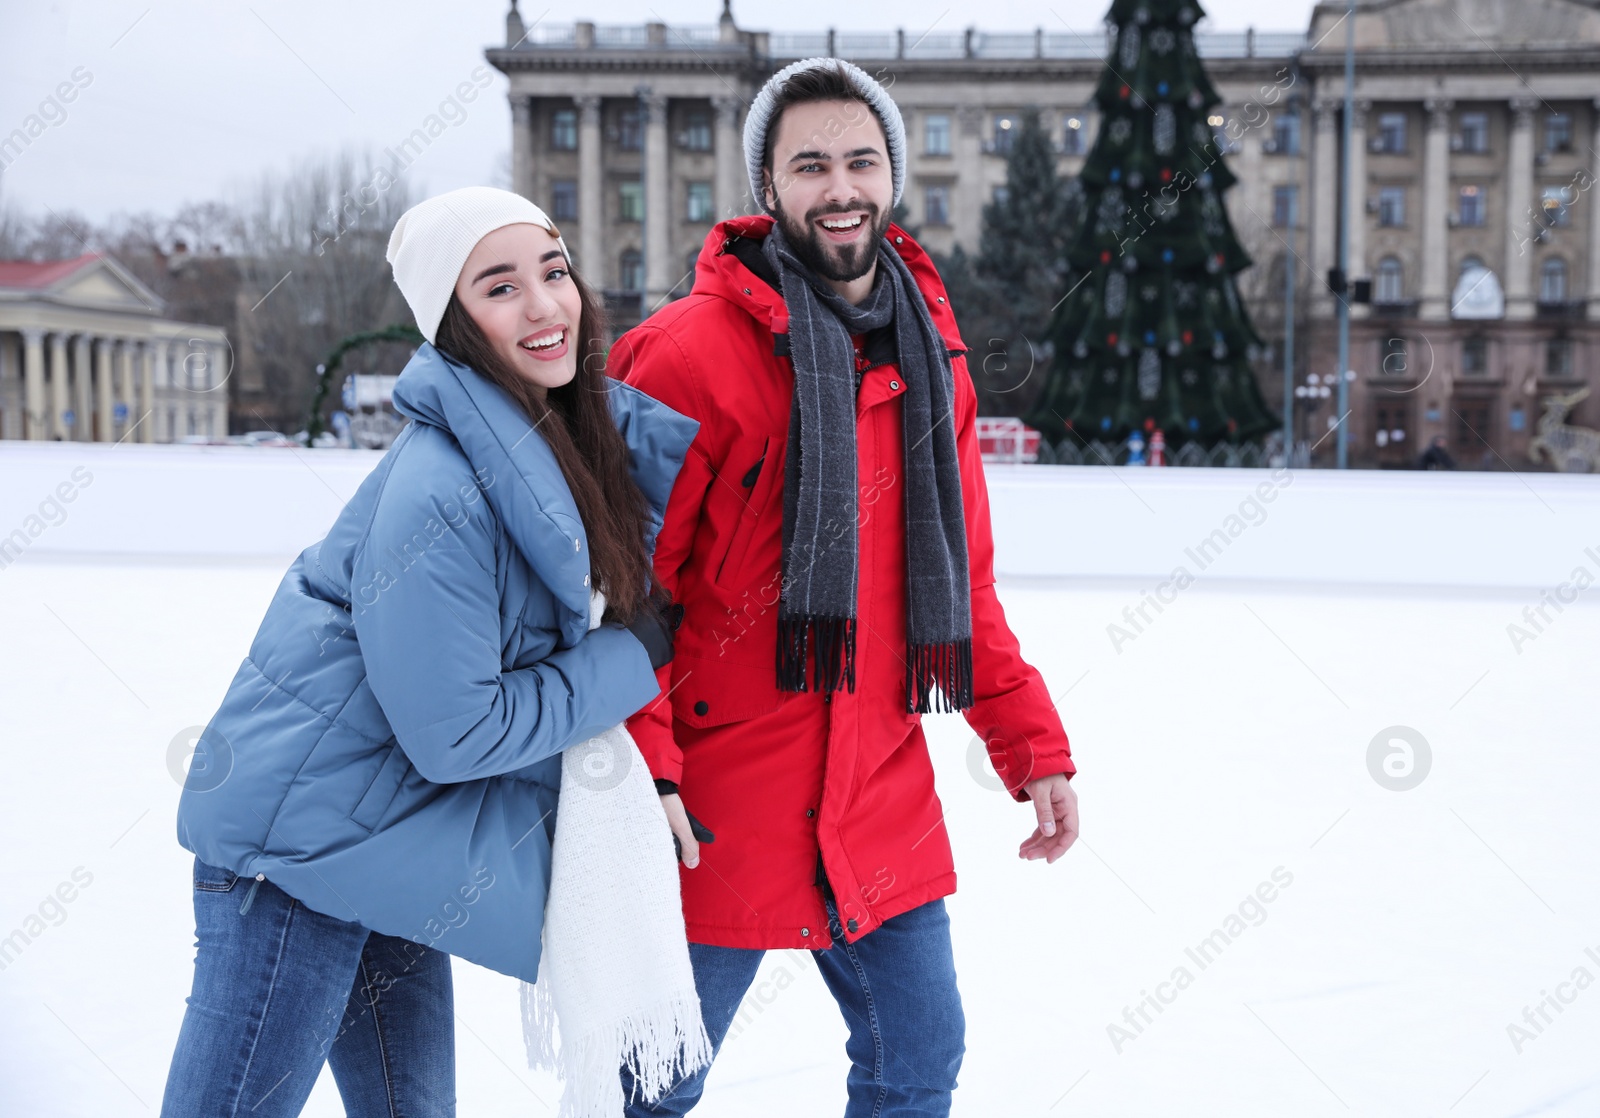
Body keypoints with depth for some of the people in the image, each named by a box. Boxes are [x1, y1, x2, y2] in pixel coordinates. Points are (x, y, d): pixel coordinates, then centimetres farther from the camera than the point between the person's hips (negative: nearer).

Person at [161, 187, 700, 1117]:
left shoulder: (580, 427, -1)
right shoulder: (436, 496, -26)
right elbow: (455, 735, -23)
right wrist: (637, 656, -15)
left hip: (400, 846, 8)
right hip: (297, 839, -8)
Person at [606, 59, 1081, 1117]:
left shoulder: (931, 352, 7)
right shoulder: (697, 349, -13)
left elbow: (960, 581, 14)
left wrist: (1033, 743, 10)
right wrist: (639, 767, -22)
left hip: (882, 798, 5)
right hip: (718, 812, -5)